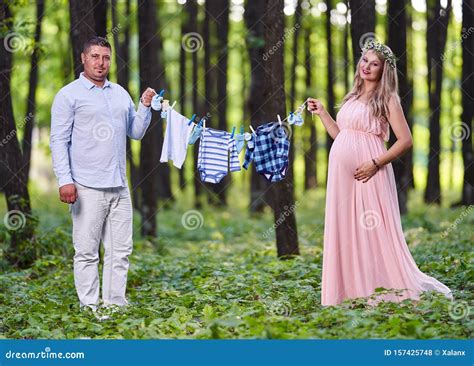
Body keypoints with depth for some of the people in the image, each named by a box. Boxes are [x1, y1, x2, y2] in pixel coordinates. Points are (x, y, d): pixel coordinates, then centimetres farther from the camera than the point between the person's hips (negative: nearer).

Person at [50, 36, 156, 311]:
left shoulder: (120, 93, 17)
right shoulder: (69, 95, -1)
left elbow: (136, 132, 19)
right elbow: (59, 140, -6)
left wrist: (146, 106, 2)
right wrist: (65, 180, -15)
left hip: (119, 186, 6)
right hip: (87, 188, -6)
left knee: (121, 250, 6)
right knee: (87, 252, -2)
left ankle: (115, 303, 13)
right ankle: (89, 307, 3)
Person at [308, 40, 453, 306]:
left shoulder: (387, 99, -2)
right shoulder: (353, 97, 18)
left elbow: (406, 141, -9)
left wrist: (376, 163, -16)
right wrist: (321, 112, 19)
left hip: (368, 175, -7)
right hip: (342, 174, 7)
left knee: (373, 230, -5)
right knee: (344, 230, 6)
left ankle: (382, 291, 4)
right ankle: (351, 290, 12)